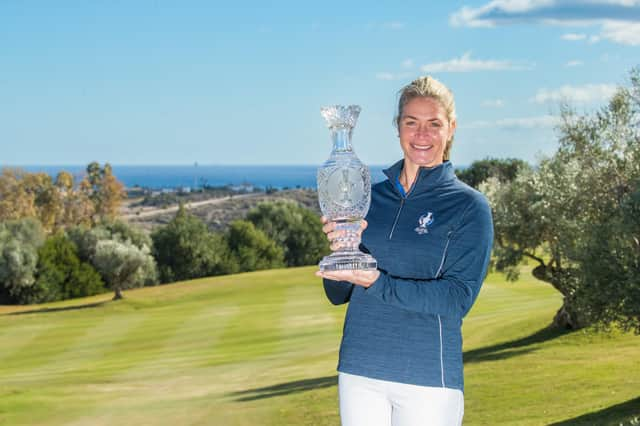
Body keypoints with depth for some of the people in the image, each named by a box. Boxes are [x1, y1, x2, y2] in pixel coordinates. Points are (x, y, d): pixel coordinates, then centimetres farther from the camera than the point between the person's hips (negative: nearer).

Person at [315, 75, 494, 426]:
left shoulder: (469, 206, -3)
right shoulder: (370, 197, 8)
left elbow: (458, 298, -13)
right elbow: (338, 294, 8)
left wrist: (377, 283, -23)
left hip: (429, 380, -3)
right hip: (358, 370, 4)